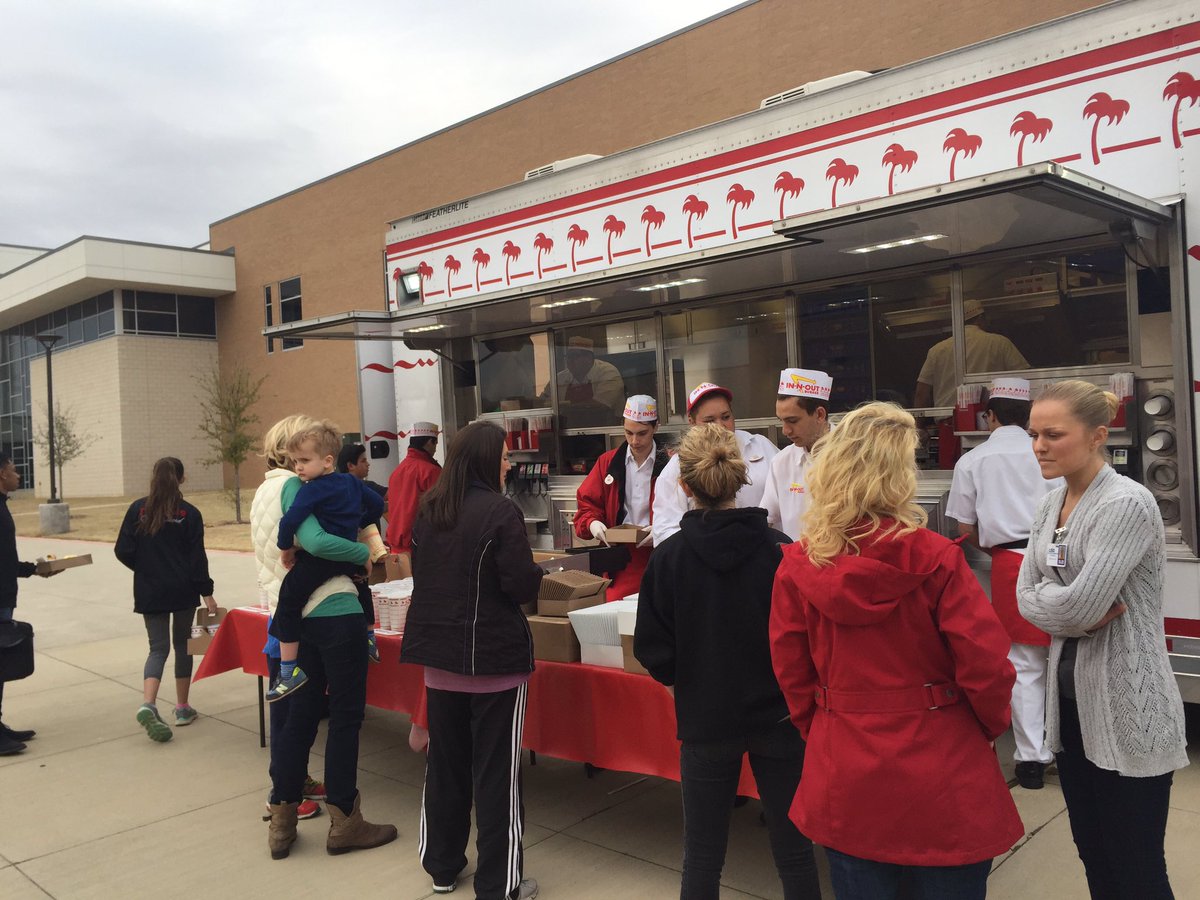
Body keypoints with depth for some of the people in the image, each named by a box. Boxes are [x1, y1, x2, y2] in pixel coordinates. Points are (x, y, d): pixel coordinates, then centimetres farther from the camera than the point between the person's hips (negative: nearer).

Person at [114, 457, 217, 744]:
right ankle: (182, 709, 18)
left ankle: (148, 704, -17)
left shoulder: (138, 509, -2)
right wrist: (206, 592, -1)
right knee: (182, 645, 13)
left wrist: (144, 567, 15)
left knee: (158, 647, 6)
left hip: (149, 591, 1)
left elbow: (123, 551, -3)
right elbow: (197, 557, -8)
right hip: (183, 590, -1)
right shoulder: (189, 513, -7)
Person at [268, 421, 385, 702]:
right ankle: (370, 641, 49)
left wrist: (285, 547, -9)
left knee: (288, 605, -2)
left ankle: (289, 671, -5)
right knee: (361, 586, 36)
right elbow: (377, 504, 17)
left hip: (319, 560, -8)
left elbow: (291, 520, -25)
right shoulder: (351, 482, 7)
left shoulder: (312, 489, -14)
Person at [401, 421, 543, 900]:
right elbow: (522, 586, -17)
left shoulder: (427, 510, 5)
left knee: (445, 762, 17)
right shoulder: (500, 510, -16)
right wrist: (536, 570, 3)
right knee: (496, 771, 4)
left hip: (439, 653, 6)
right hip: (494, 656, -6)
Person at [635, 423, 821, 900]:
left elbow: (653, 650, -8)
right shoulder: (779, 549, -13)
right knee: (794, 850, 15)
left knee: (703, 854, 14)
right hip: (778, 716, 0)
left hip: (706, 720, 0)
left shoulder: (668, 556, -11)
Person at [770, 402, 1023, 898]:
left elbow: (792, 675, -1)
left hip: (844, 780, 3)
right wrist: (992, 726, 7)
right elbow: (985, 666, -13)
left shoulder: (797, 566, -8)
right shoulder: (935, 557, -16)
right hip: (941, 779, -2)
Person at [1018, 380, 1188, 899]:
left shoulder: (1126, 504, -18)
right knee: (1092, 854, 18)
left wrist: (1045, 599, -5)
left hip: (1127, 710, -7)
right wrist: (1076, 616, -13)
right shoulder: (1050, 505, 7)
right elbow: (1025, 596, 3)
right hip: (1070, 696, 8)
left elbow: (1081, 604, -24)